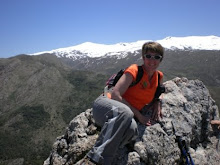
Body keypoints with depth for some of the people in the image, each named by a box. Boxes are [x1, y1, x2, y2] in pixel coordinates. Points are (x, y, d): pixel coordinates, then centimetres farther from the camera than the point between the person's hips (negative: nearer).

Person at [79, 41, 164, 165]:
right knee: (125, 112, -42)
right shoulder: (134, 70, -7)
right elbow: (115, 94, -14)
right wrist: (139, 115, -14)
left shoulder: (159, 77, 11)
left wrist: (158, 103, 8)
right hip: (104, 105, -4)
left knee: (132, 129, -35)